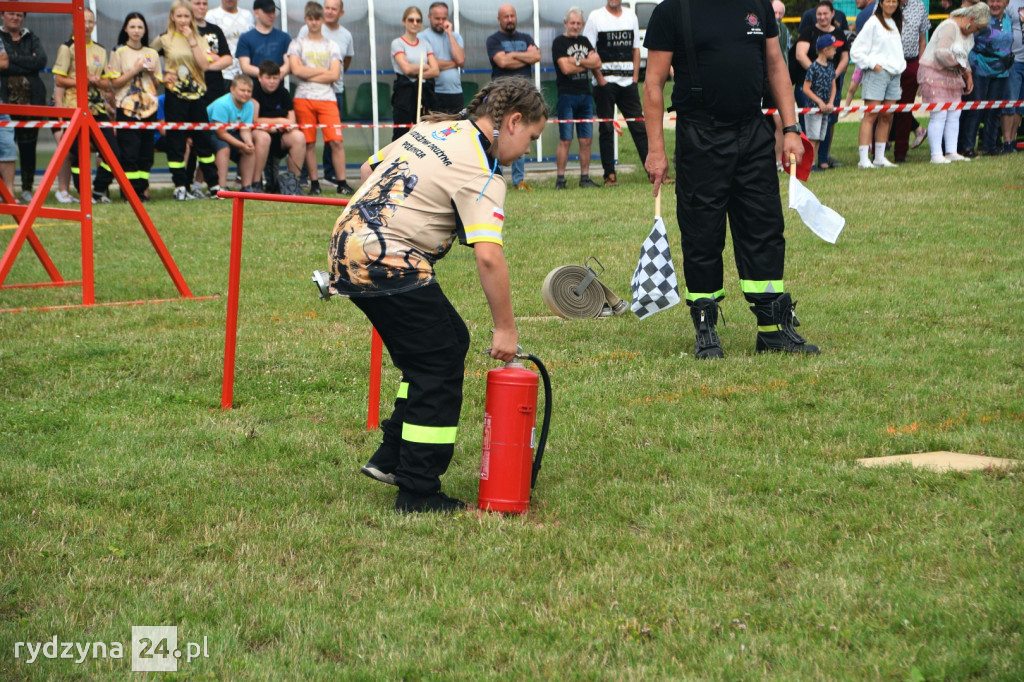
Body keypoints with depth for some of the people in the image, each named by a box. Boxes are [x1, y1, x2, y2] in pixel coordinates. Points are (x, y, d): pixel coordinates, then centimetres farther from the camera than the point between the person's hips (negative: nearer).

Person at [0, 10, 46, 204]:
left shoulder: (32, 39, 16)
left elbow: (41, 61, -3)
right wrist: (27, 64, -8)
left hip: (31, 99, 3)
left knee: (28, 145, 3)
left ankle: (27, 188, 11)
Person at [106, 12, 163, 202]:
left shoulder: (152, 54, 13)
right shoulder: (119, 53, 2)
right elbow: (115, 83, -4)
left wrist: (152, 74, -3)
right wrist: (135, 70, -13)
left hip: (148, 108, 4)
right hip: (127, 108, -4)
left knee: (146, 152, 2)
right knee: (129, 151, -9)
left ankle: (142, 189, 5)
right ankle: (131, 190, -7)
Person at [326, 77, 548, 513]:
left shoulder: (432, 129, 14)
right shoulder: (480, 172, -12)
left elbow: (369, 169, 26)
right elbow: (489, 256, -20)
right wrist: (505, 330, -13)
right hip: (390, 264, -9)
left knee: (449, 341, 19)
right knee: (440, 367, -2)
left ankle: (391, 458, 21)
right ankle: (418, 494, 0)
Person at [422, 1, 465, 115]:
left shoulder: (455, 36, 15)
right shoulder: (423, 37, 0)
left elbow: (461, 60, -3)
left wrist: (450, 33, -1)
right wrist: (454, 63, 1)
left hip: (456, 92, 4)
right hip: (435, 94, -4)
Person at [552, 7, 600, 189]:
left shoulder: (584, 41, 18)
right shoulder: (559, 43, 0)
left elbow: (598, 62, 5)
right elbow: (566, 68, -13)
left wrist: (577, 60, -8)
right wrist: (587, 63, 0)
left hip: (585, 95, 6)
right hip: (567, 94, -6)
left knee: (586, 140, 4)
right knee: (565, 140, -6)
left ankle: (585, 177, 10)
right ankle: (560, 179, -3)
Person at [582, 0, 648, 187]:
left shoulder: (630, 15, 12)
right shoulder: (596, 16, -1)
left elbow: (636, 49, 15)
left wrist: (635, 76, 5)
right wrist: (600, 78, -10)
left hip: (628, 81, 3)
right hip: (605, 82, -3)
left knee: (639, 126, 1)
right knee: (606, 128, 1)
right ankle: (610, 175, 5)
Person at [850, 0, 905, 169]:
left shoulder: (896, 23, 18)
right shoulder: (873, 23, -4)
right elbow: (856, 51, -6)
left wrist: (901, 64, 13)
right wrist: (872, 64, -13)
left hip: (894, 73, 7)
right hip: (877, 73, -7)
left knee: (887, 116, 6)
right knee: (871, 115, -10)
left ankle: (880, 158, 11)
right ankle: (864, 159, -12)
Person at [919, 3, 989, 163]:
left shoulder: (968, 32, 11)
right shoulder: (950, 27, -19)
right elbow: (941, 52, -28)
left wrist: (968, 75, 11)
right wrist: (960, 66, -19)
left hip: (952, 75, 9)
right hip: (934, 73, -9)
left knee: (954, 114, 4)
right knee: (939, 115, -12)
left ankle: (951, 152, 8)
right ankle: (936, 155, -10)